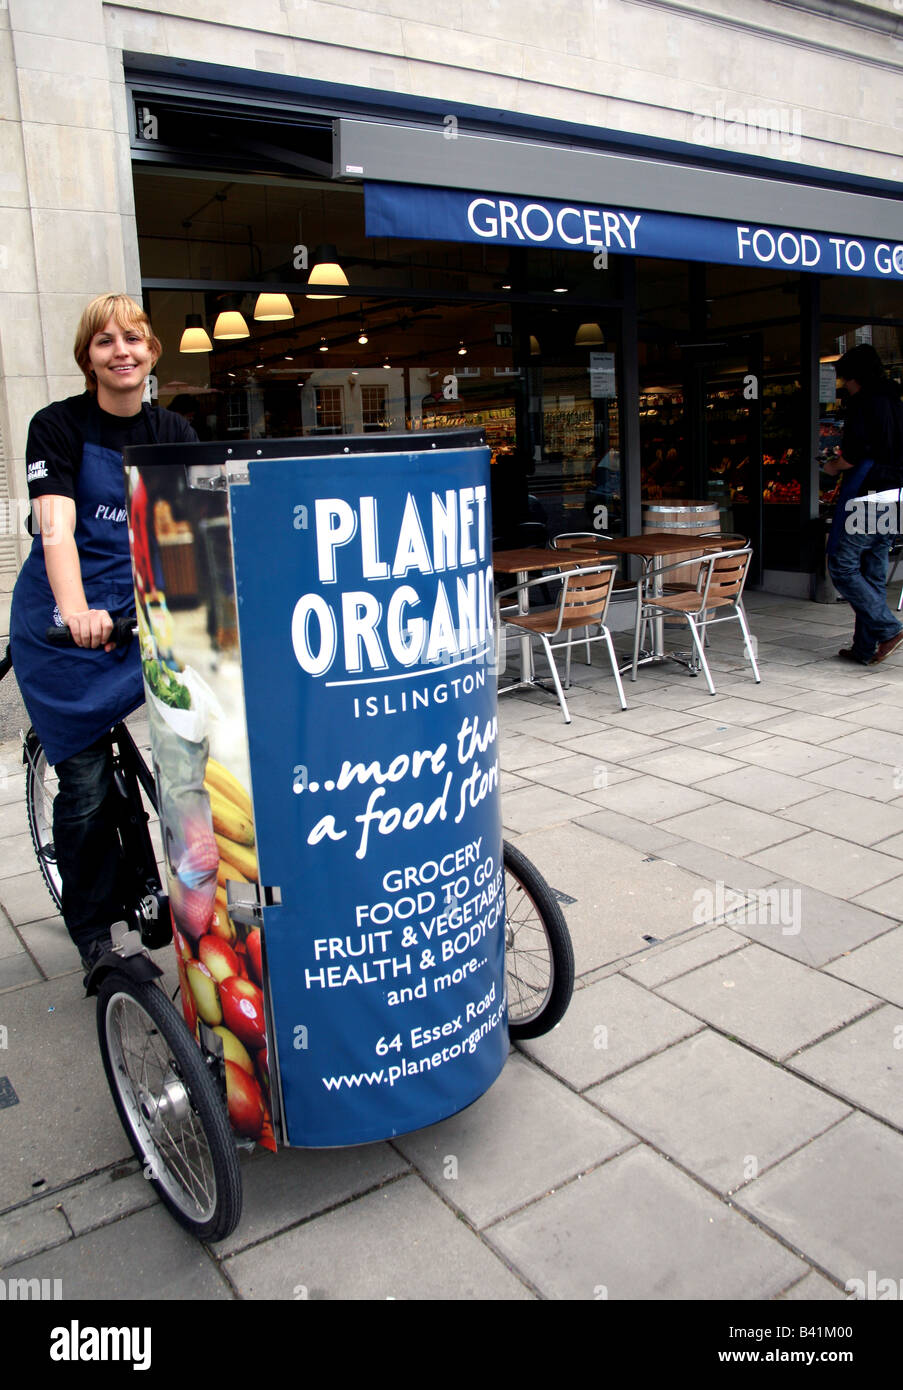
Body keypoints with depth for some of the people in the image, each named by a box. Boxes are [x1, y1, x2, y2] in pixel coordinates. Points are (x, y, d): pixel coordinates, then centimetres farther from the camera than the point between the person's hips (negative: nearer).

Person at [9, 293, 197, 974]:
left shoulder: (174, 433, 8)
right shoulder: (58, 425, -5)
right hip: (65, 624, -3)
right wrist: (76, 611, -38)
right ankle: (93, 935, 17)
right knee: (86, 785, -3)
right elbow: (56, 528, -19)